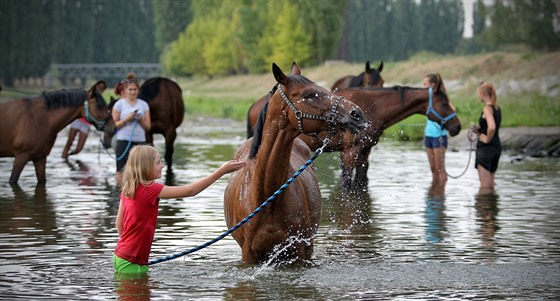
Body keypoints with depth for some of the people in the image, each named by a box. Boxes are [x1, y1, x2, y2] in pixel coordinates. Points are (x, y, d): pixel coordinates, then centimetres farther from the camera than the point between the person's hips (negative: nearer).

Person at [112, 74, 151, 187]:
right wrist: (126, 119, -14)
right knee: (121, 171, -3)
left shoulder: (143, 105, 8)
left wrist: (140, 120, -11)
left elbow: (148, 127, 9)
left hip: (139, 141, 2)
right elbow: (114, 125, 0)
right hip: (123, 141, -2)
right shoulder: (119, 104, 2)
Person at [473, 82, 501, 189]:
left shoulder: (487, 108, -15)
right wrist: (479, 131, 10)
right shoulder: (497, 108, 12)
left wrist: (487, 139, -17)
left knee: (484, 184, -4)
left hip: (485, 147, -9)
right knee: (490, 183, 17)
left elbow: (492, 127, -32)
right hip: (497, 147, 9)